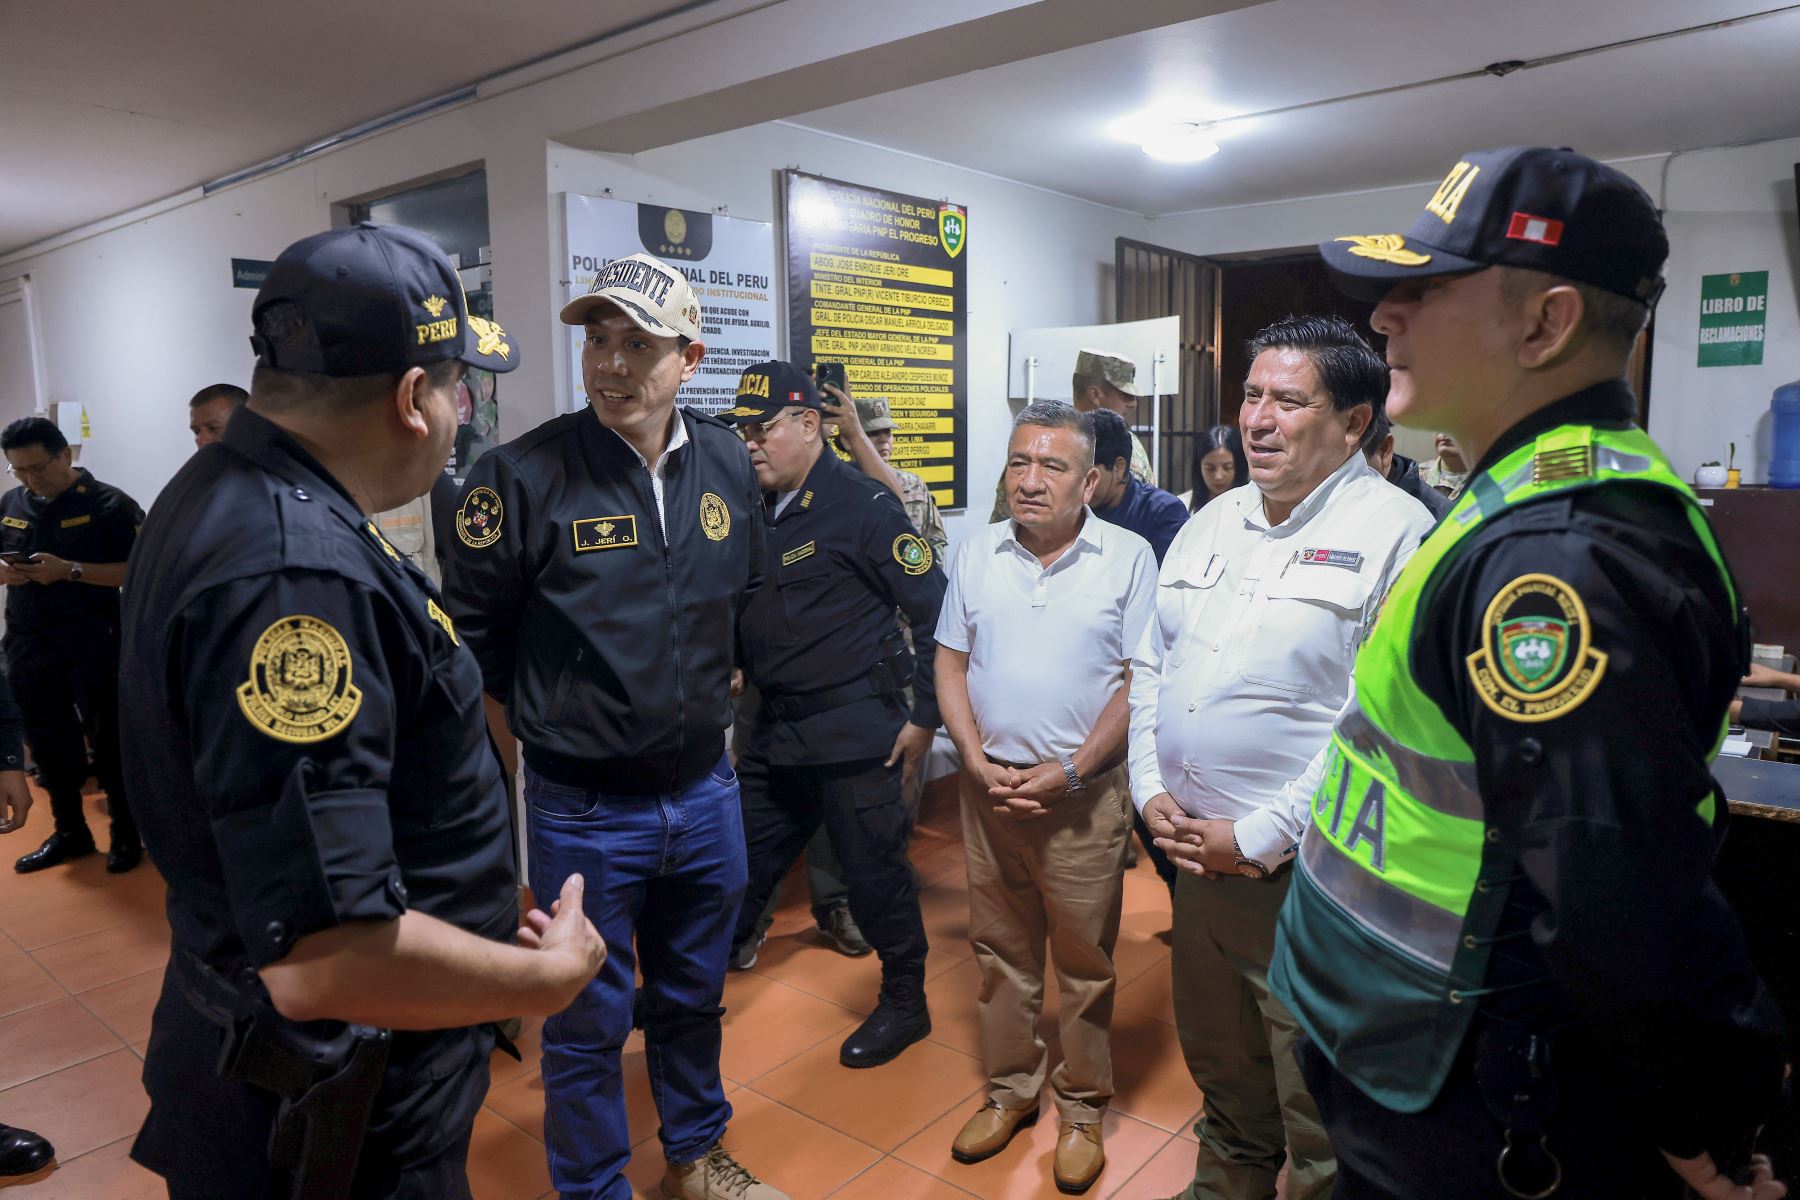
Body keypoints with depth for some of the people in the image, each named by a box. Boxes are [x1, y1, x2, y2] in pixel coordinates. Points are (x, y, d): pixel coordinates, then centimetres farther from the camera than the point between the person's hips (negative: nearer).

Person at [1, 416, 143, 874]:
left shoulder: (110, 505, -8)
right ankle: (69, 833, 29)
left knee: (110, 744, 3)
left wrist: (70, 570, -23)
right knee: (48, 745, 14)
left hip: (94, 646, -6)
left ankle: (126, 835, 15)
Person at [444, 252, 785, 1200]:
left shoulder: (728, 463, -1)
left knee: (694, 996, 24)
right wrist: (538, 755, 0)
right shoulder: (522, 475, -16)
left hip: (707, 793, 5)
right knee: (589, 1023, 13)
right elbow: (473, 643, -7)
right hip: (583, 813, -5)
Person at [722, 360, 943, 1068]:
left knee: (875, 875, 6)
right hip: (776, 731, 7)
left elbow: (935, 608, -12)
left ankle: (905, 1005, 28)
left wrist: (924, 717, -12)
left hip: (856, 733, -6)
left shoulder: (861, 504, -12)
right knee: (737, 868, 15)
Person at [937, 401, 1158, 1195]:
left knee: (1085, 959, 8)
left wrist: (1068, 772, -13)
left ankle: (1082, 1108, 27)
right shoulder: (976, 556, 5)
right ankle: (1009, 1090, 33)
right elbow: (950, 664, 7)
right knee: (1000, 949, 15)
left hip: (1082, 792, -3)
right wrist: (978, 763, -5)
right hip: (990, 786, 3)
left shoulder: (1128, 557, -6)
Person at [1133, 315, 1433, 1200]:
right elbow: (1151, 666, 15)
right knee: (1217, 1060, 26)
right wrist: (1151, 791, 3)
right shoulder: (1210, 524, 9)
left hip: (1305, 873, -7)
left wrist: (1258, 838, -18)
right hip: (1195, 851, 7)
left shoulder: (1394, 532, -14)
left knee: (1317, 1108, 12)